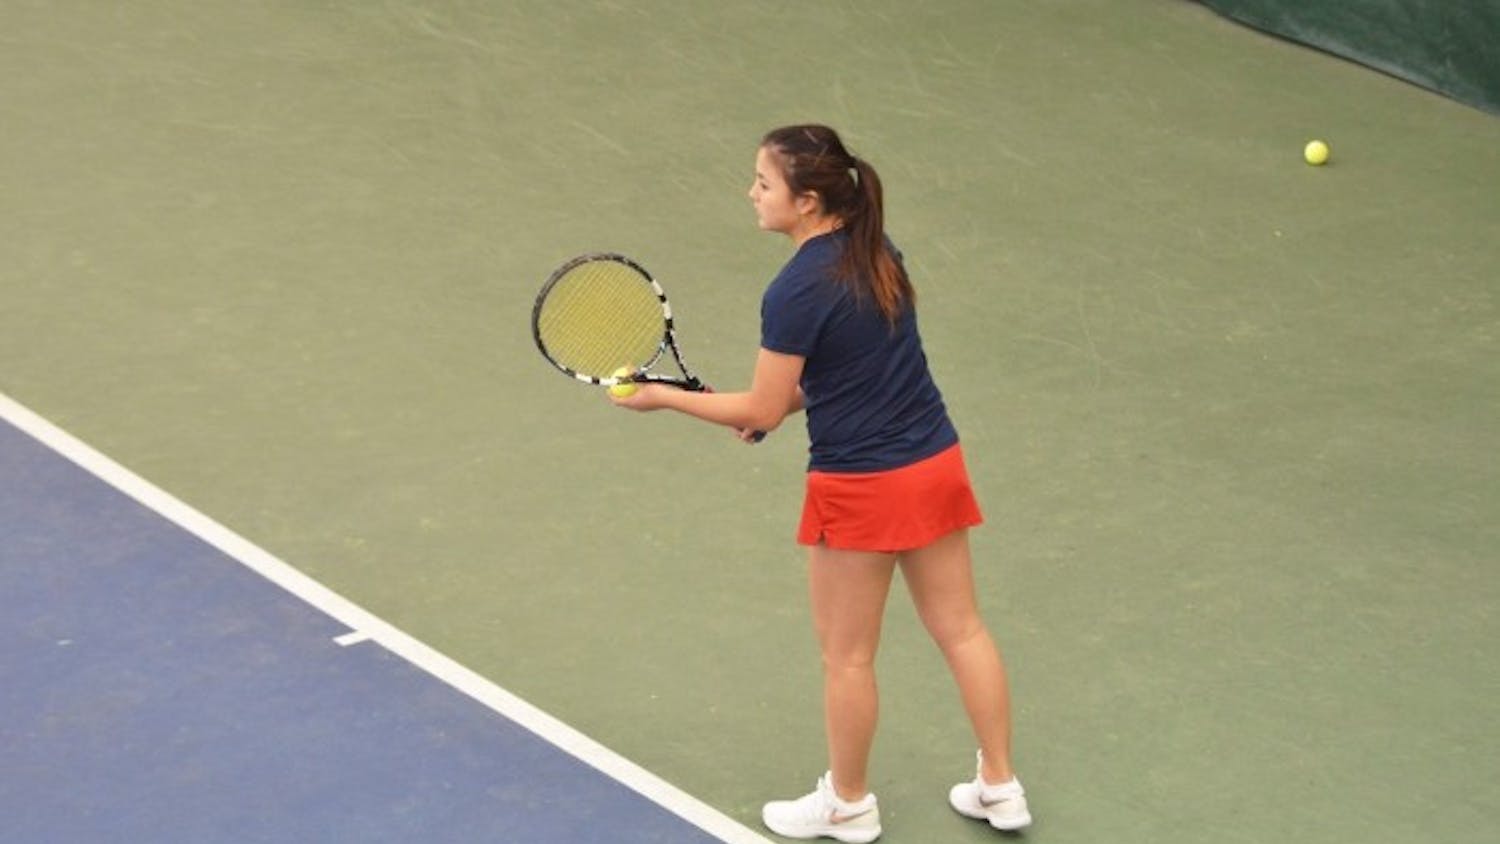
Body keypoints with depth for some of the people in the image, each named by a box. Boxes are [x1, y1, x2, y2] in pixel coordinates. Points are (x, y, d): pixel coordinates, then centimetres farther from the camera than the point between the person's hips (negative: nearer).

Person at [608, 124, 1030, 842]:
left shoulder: (796, 292, -21)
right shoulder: (877, 251, 2)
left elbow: (761, 413, -14)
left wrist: (662, 398, -4)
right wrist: (796, 395, 12)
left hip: (862, 487, -7)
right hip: (936, 462, 7)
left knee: (847, 655, 12)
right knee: (960, 629, 17)